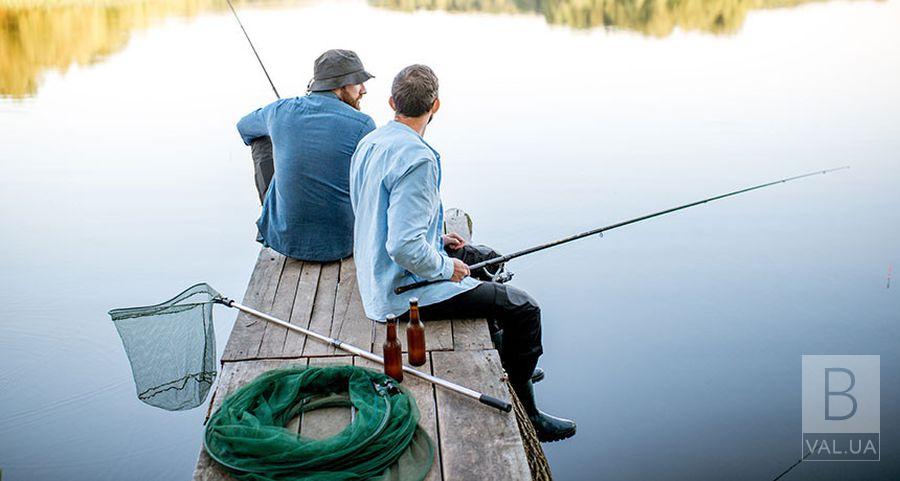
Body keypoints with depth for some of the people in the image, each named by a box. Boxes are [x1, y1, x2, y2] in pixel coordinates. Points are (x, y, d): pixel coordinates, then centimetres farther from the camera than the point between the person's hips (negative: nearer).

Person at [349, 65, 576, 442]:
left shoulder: (368, 143, 4)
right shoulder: (417, 158, -26)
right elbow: (405, 247, -31)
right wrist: (446, 267, -14)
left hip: (377, 279, 10)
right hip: (405, 291, -10)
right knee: (523, 309, -4)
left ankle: (507, 367, 42)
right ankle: (523, 417, 13)